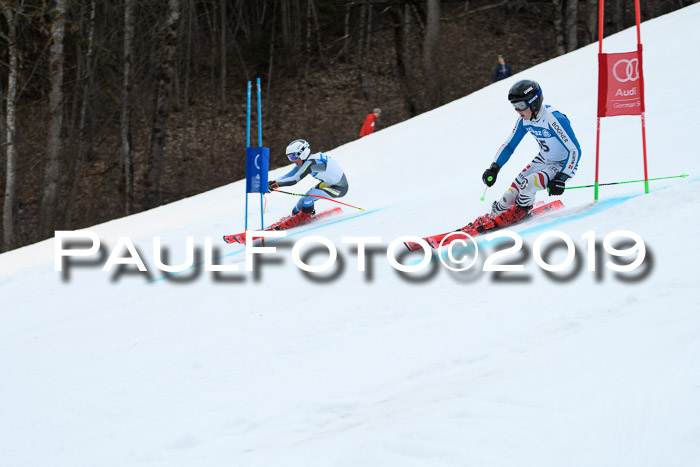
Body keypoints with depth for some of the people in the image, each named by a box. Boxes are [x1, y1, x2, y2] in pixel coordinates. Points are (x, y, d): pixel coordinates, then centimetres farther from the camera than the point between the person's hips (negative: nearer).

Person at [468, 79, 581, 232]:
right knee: (510, 194, -6)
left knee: (528, 185, -27)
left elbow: (575, 150, -27)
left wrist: (561, 178, -31)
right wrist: (494, 168, -4)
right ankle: (493, 214, 17)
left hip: (563, 166, -7)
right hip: (543, 160, 7)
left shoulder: (554, 119, -31)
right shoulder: (524, 120, -8)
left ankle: (519, 212, 1)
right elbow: (509, 145, 6)